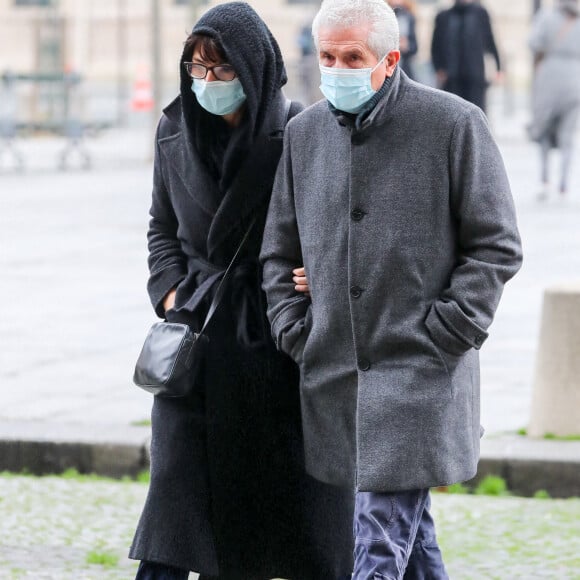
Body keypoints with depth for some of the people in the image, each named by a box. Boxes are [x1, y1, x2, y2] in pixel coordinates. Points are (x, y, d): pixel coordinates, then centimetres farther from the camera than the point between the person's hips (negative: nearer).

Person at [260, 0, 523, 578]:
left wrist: (442, 334, -10)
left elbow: (496, 247, -4)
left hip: (419, 372, -5)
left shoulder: (454, 124, -5)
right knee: (407, 532, 16)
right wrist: (296, 334, 7)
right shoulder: (304, 133, 10)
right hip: (333, 374, 5)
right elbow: (279, 252, 19)